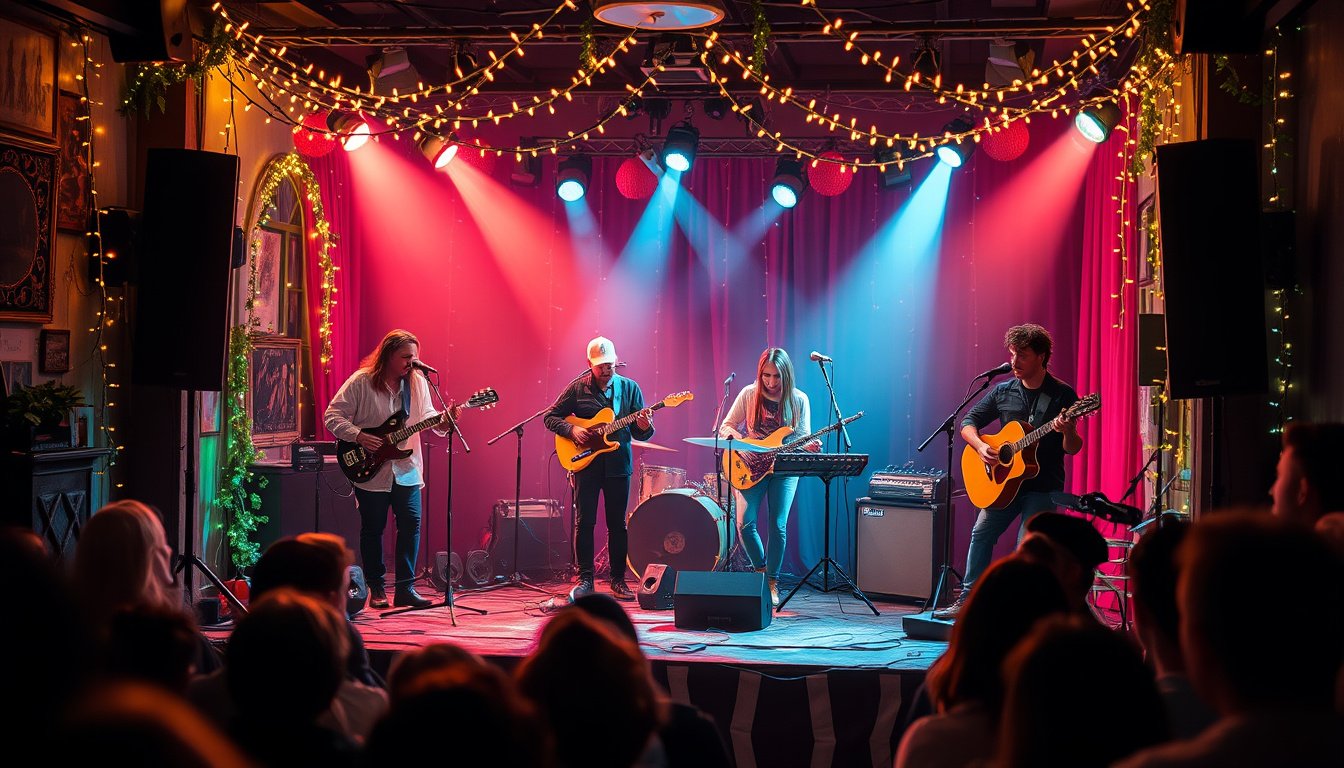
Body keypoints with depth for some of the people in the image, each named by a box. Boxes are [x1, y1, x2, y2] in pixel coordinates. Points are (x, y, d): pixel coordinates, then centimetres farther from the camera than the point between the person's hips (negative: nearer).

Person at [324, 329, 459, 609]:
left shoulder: (417, 381, 5)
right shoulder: (361, 382, -8)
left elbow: (426, 416, 8)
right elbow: (333, 416, -7)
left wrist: (443, 420, -14)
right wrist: (359, 436, -19)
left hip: (407, 469, 3)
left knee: (411, 523, -5)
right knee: (372, 528, 5)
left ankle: (405, 587, 2)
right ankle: (376, 589, 16)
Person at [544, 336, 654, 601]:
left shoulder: (629, 388, 3)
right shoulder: (577, 388, 0)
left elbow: (640, 433, 5)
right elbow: (551, 416, 5)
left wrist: (643, 427, -19)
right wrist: (571, 430, -12)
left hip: (618, 464, 1)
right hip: (585, 462, -1)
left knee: (617, 523, 5)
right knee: (585, 522, -1)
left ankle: (618, 579, 14)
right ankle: (585, 579, 6)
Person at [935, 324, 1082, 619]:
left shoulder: (1062, 395, -5)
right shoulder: (1003, 392, 6)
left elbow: (1073, 449, -6)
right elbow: (968, 423, 10)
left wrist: (1068, 432, -29)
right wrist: (980, 446, -9)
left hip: (1043, 486, -5)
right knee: (981, 533, 3)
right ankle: (967, 601, 11)